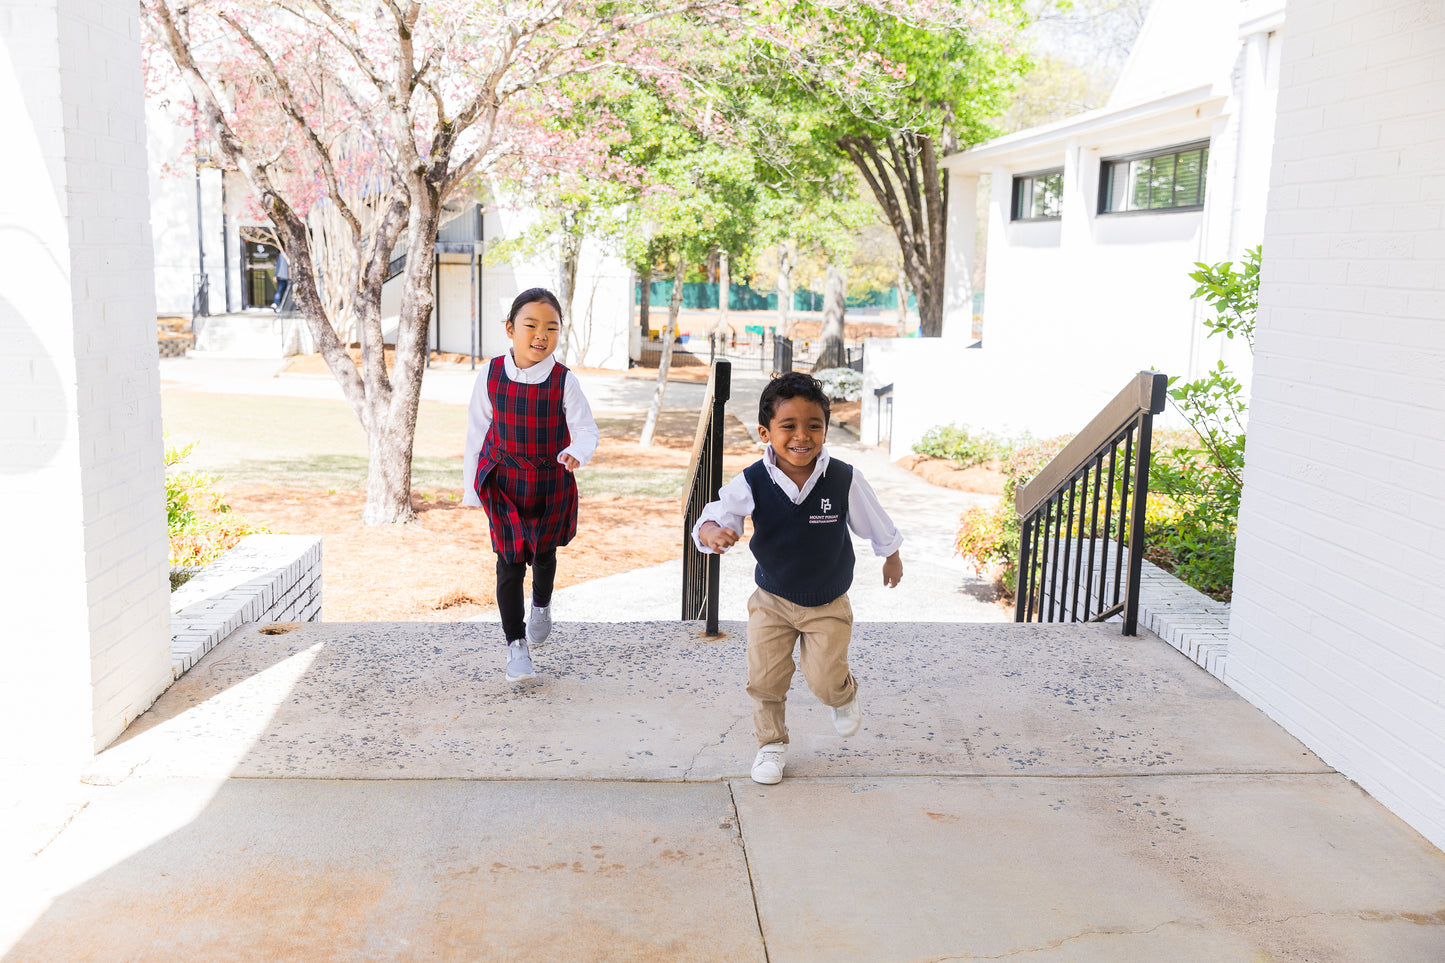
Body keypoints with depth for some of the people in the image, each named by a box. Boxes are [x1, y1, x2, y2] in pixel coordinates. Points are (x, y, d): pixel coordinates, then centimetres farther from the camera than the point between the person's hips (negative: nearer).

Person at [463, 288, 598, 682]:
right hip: (503, 483, 0)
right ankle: (516, 645, 10)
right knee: (509, 562, -2)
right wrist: (471, 486, 3)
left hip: (550, 484, 1)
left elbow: (586, 428, -13)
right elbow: (476, 432, -1)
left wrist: (576, 452, -37)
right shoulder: (491, 376, -11)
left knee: (543, 552, 21)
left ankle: (541, 605, 53)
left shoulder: (564, 381, -15)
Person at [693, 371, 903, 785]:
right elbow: (713, 516, -15)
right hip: (771, 600, 1)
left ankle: (845, 694, 35)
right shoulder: (751, 483, -19)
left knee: (825, 681, -3)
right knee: (765, 680, 2)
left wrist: (892, 558, 14)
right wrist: (712, 532, -40)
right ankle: (772, 744, 30)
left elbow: (878, 525, -2)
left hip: (828, 604, -1)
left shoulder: (845, 479, -19)